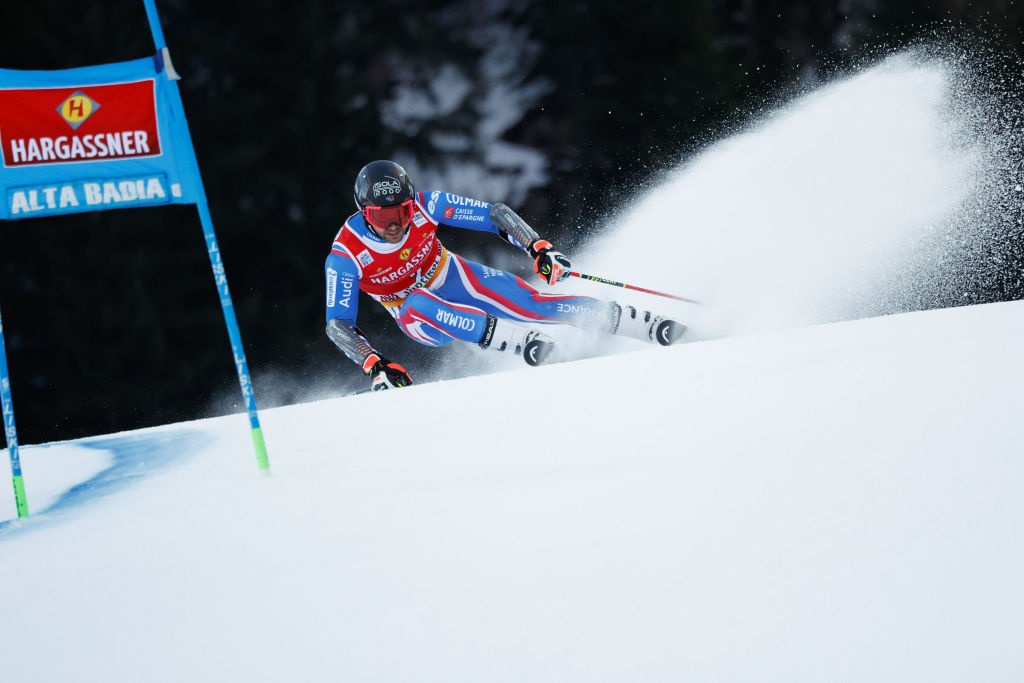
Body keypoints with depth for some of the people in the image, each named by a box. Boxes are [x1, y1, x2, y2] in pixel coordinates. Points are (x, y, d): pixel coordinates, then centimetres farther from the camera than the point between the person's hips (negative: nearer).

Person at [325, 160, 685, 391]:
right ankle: (524, 342, -43)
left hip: (459, 281, 1)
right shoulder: (344, 257, -27)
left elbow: (495, 214, -17)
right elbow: (338, 324, -25)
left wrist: (539, 248, -30)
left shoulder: (424, 207, -23)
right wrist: (375, 366, -39)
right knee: (415, 304, -38)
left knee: (532, 304, -21)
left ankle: (651, 325, -19)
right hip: (420, 317, -1)